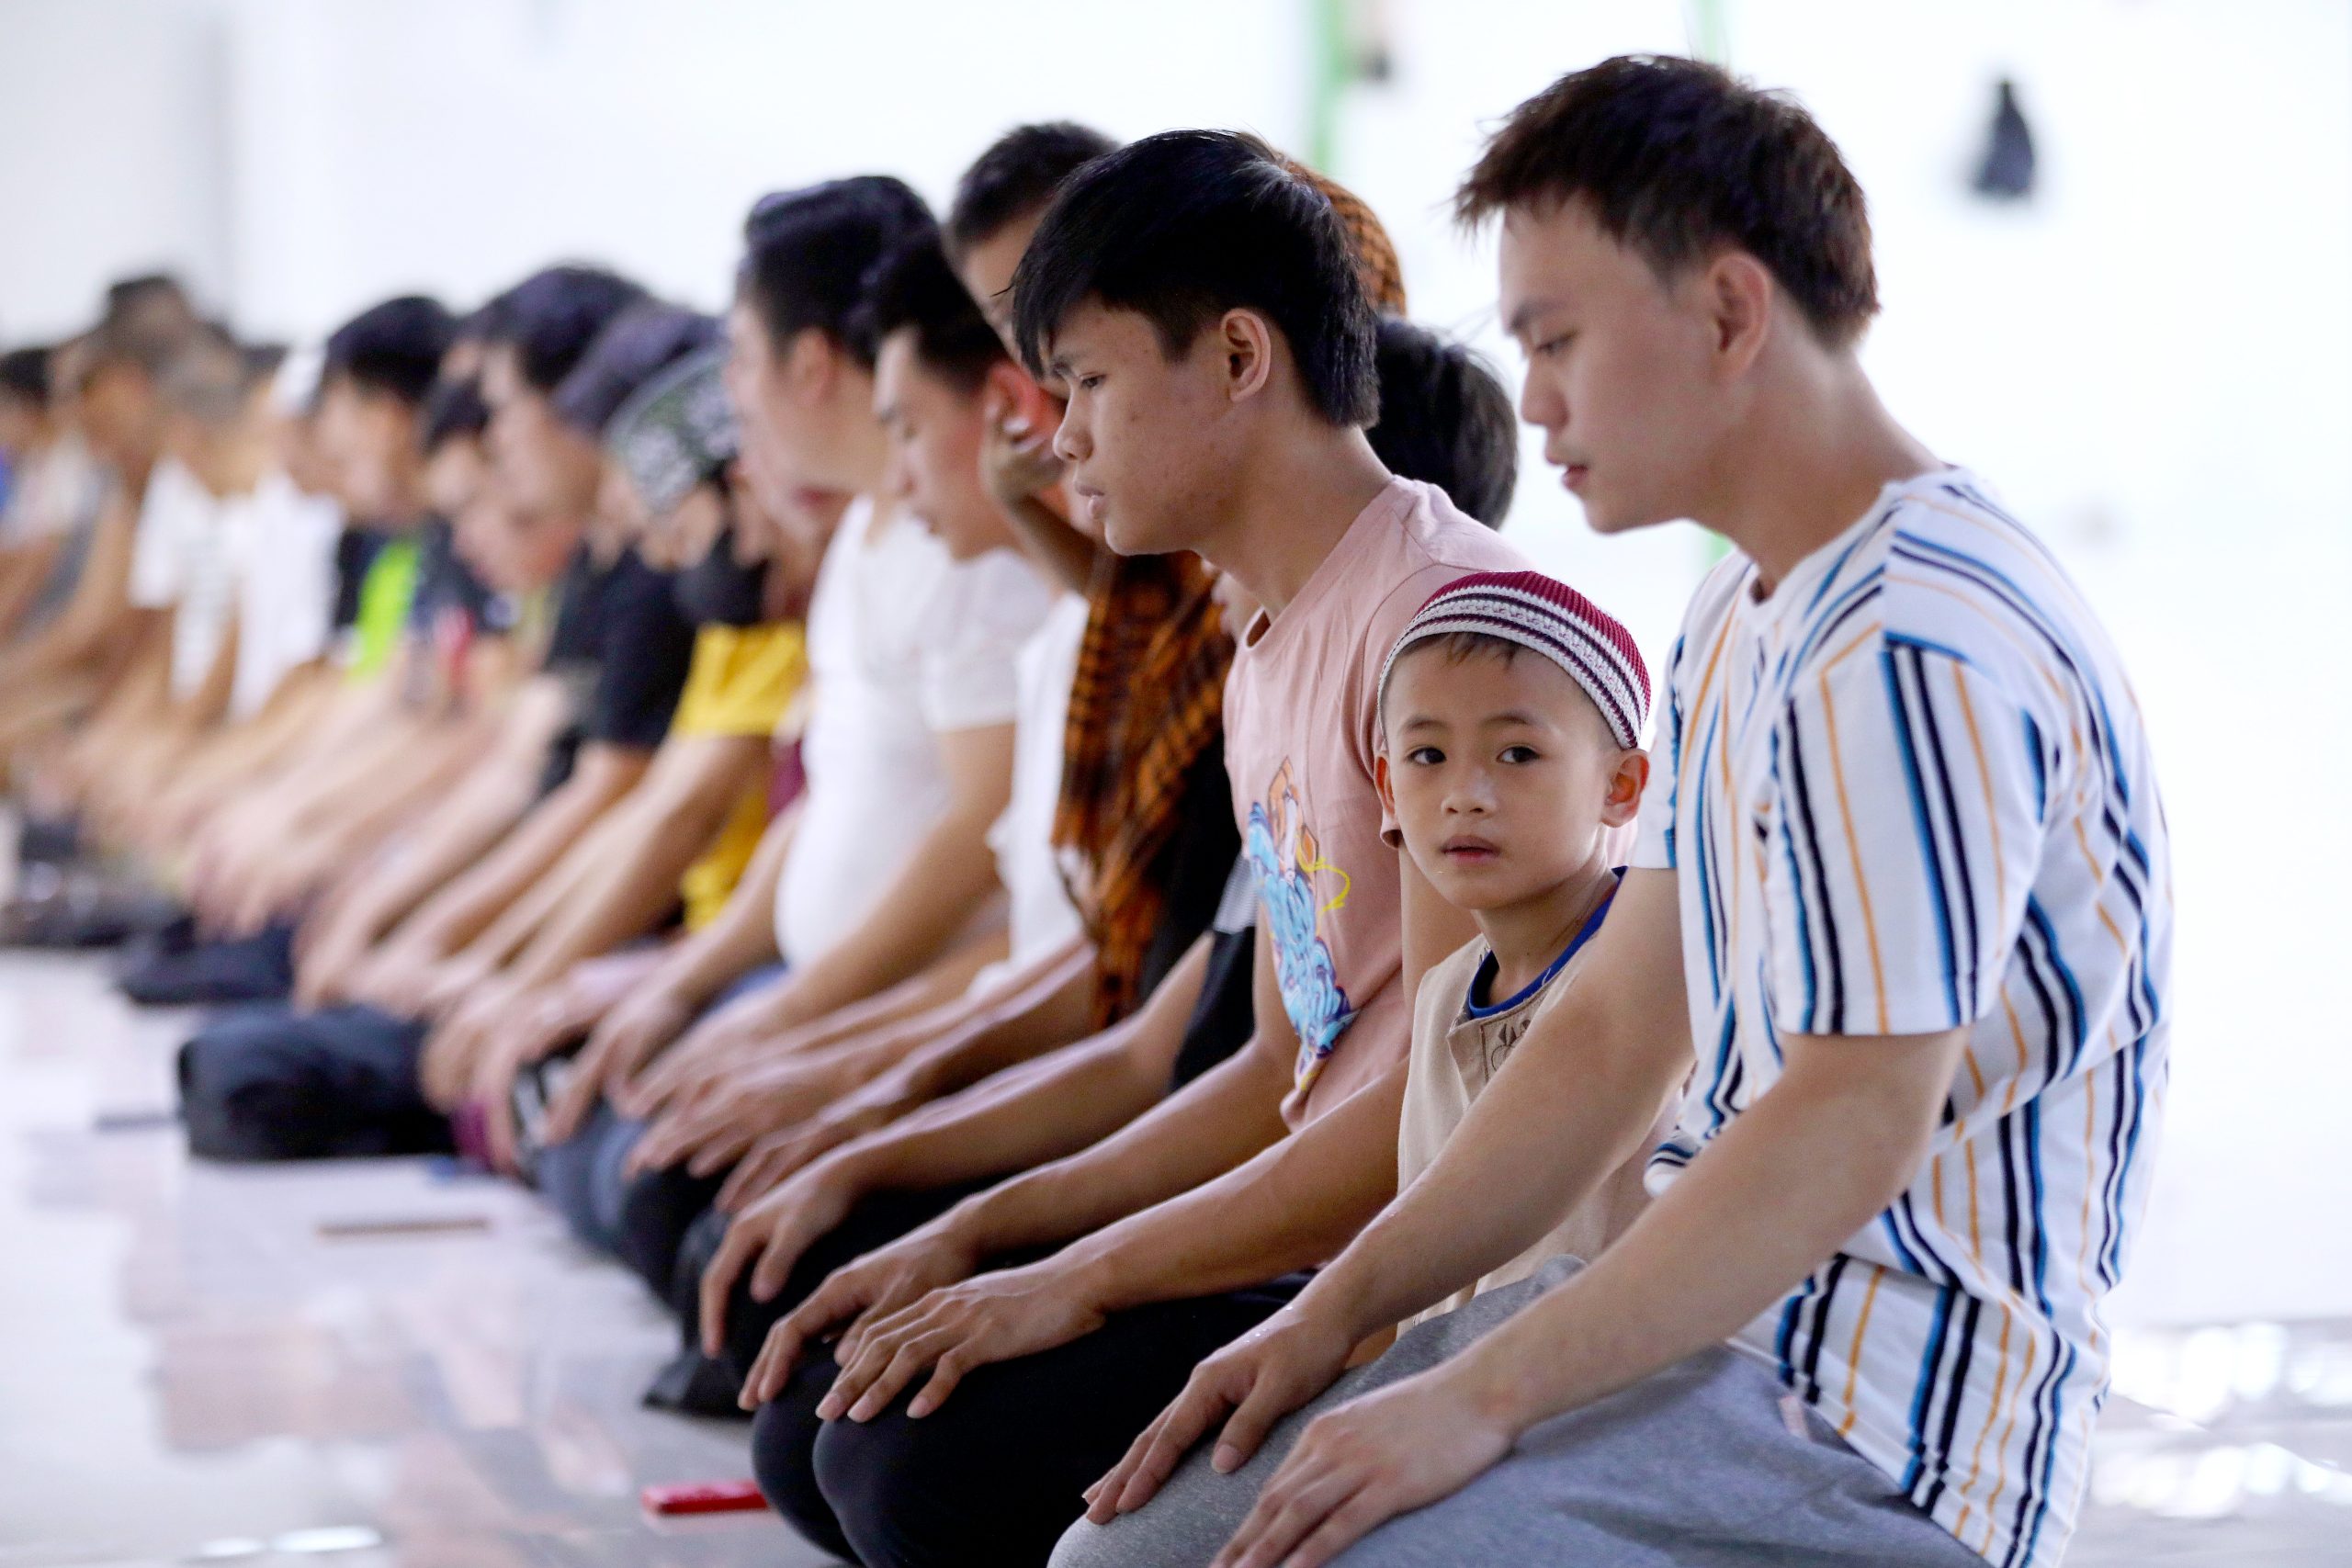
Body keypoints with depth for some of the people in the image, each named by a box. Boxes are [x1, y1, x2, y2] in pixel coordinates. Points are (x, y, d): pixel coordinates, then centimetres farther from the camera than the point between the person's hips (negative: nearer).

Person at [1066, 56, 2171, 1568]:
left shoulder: (1917, 649, -19)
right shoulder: (1741, 622, 15)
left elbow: (1851, 1134, -24)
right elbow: (1614, 1035, 16)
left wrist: (1478, 1396, -21)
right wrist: (1335, 1314, 7)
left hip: (1882, 1432, -10)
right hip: (1727, 1313, 10)